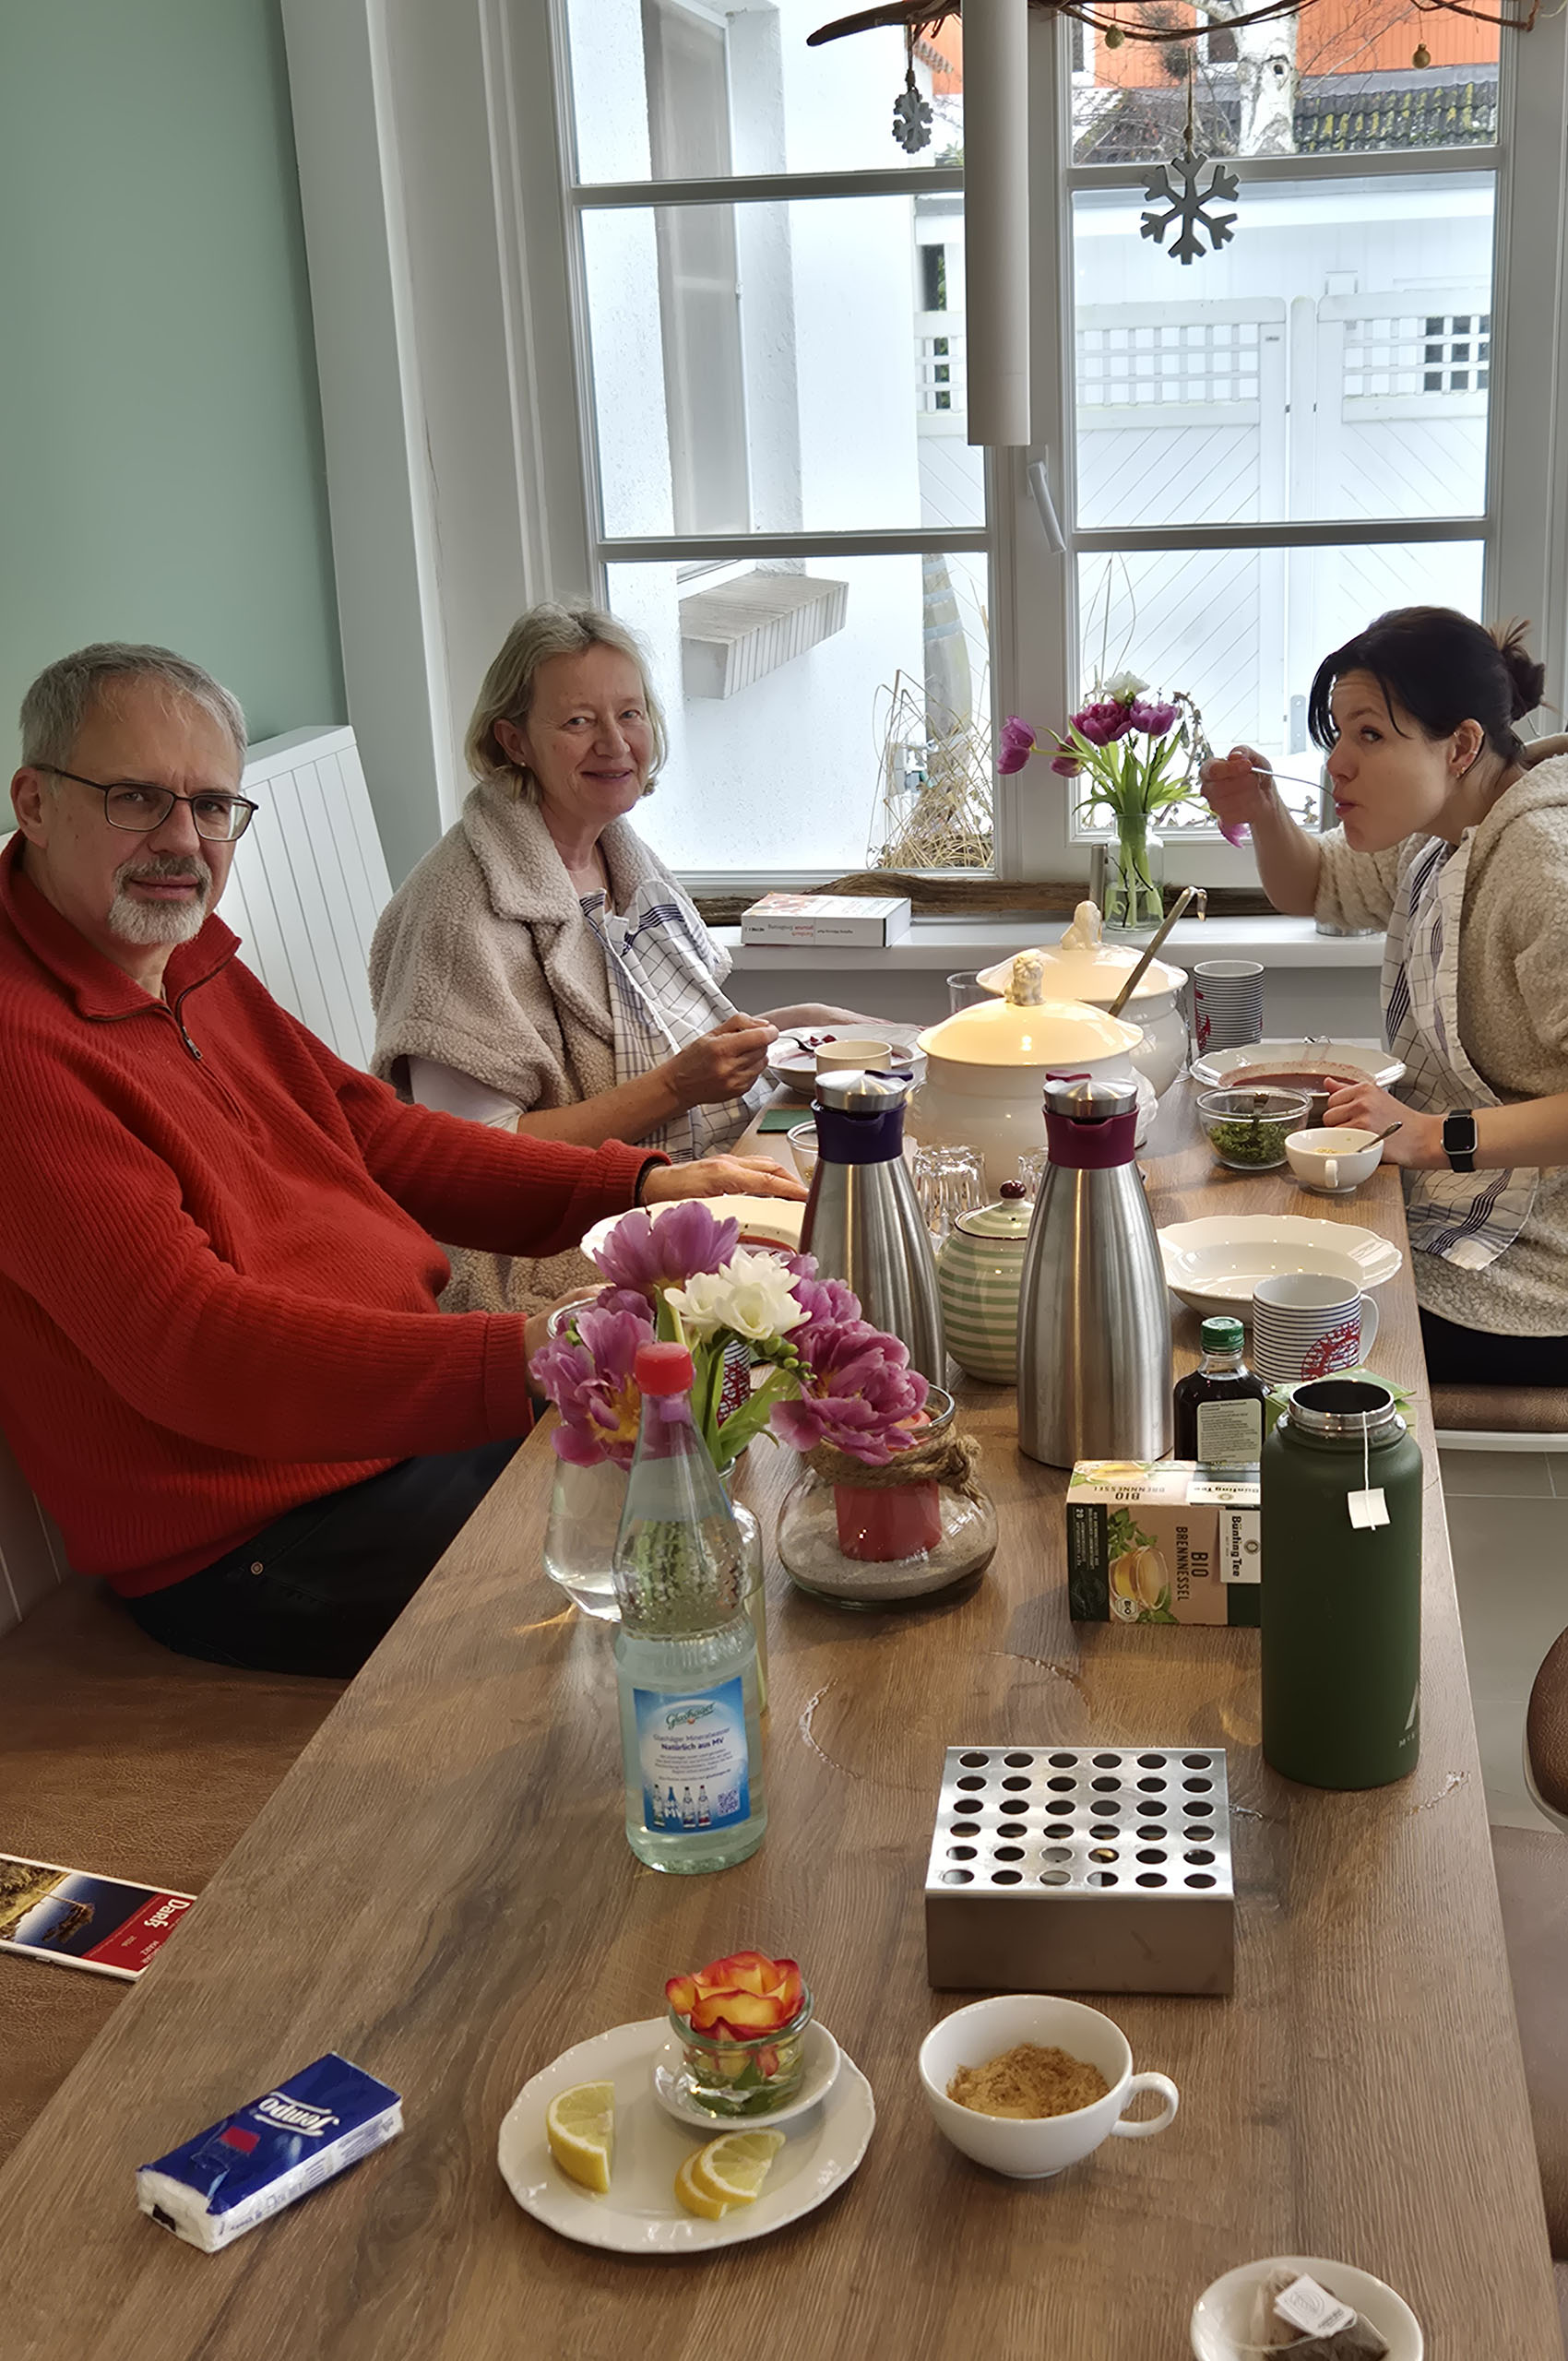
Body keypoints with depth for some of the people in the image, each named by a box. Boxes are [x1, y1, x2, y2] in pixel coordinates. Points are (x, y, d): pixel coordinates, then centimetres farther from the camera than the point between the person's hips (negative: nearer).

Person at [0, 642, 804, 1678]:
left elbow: (376, 1134, 14)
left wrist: (647, 1188, 1)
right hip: (266, 1545, -9)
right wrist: (531, 1360, -40)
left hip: (405, 1411, 10)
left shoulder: (188, 955, 9)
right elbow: (195, 1348, -31)